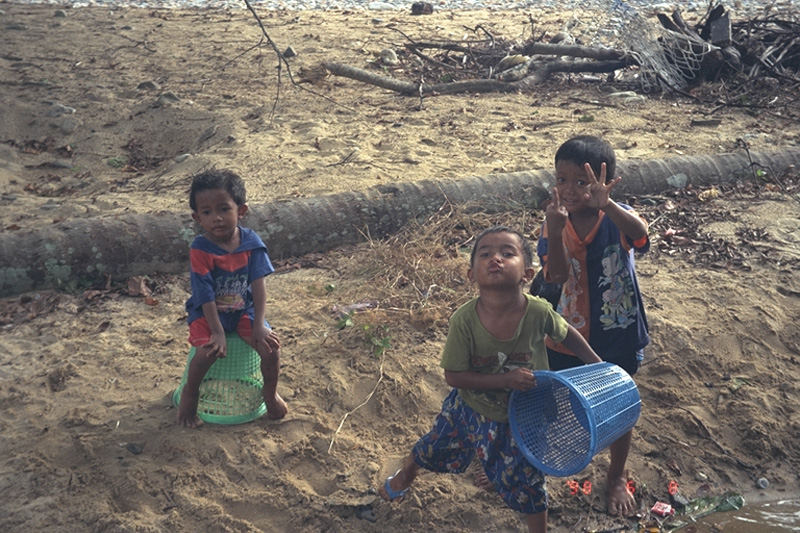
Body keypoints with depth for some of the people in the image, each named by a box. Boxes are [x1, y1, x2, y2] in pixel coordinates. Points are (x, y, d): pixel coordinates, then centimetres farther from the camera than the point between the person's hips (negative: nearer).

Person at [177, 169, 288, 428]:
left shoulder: (251, 242, -11)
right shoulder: (200, 249, -19)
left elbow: (258, 285, -10)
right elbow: (206, 295, -19)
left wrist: (259, 324, -15)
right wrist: (217, 332, -22)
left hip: (243, 310, 3)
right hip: (207, 313, -2)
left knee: (271, 346, -16)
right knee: (208, 350, -27)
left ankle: (270, 392, 14)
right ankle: (190, 392, 5)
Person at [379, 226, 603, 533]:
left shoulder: (539, 312, -29)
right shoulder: (465, 320, -31)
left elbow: (567, 333, -6)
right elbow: (453, 376, -24)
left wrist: (595, 363, 2)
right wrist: (506, 380, -33)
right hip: (470, 407, 1)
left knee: (527, 487, 11)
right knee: (433, 449, 26)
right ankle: (406, 473, 61)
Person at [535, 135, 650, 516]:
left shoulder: (617, 217, -18)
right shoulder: (555, 222, -13)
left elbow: (640, 235, -42)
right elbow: (556, 276, -25)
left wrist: (605, 204, -61)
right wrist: (555, 231, -42)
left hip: (618, 335, -1)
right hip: (566, 335, 1)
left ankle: (617, 477, 43)